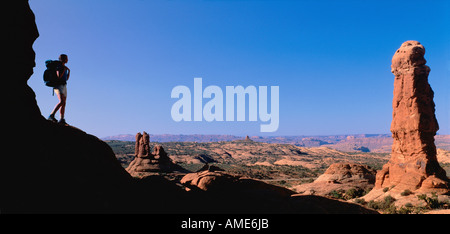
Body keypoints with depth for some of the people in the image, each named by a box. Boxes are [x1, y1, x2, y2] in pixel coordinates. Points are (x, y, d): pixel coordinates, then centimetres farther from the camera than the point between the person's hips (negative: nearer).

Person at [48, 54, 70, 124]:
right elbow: (59, 76, -19)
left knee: (64, 103, -1)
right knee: (61, 102, -24)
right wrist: (64, 69, -11)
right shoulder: (58, 66, -6)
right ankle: (51, 115, -24)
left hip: (64, 86, 9)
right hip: (59, 86, -9)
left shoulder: (64, 68, 19)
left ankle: (61, 120, -4)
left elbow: (67, 79, 24)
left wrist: (69, 71, 14)